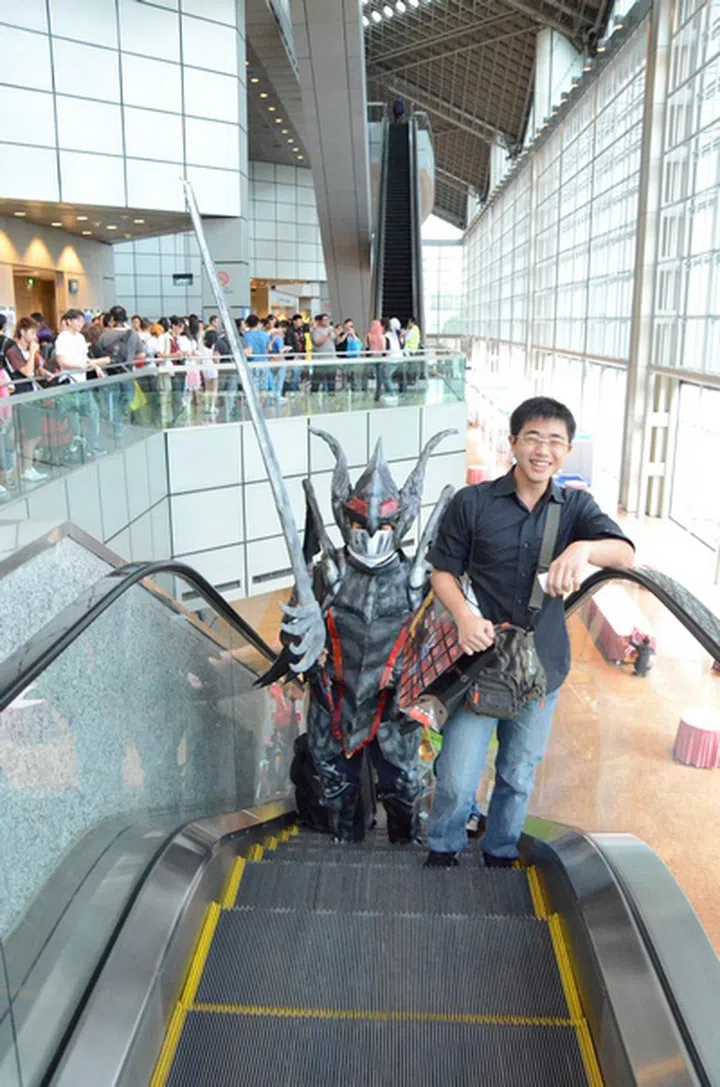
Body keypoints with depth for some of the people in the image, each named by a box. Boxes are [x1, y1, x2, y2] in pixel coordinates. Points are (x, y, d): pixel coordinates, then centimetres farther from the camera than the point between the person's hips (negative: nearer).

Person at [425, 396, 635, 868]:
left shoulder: (577, 506, -1)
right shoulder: (472, 502, -7)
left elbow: (625, 553, -16)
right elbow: (443, 569, -2)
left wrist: (582, 548, -39)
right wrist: (463, 613, -21)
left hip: (543, 665, 2)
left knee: (519, 776, 17)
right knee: (457, 780, 1)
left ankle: (501, 853, 43)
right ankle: (443, 851, 31)